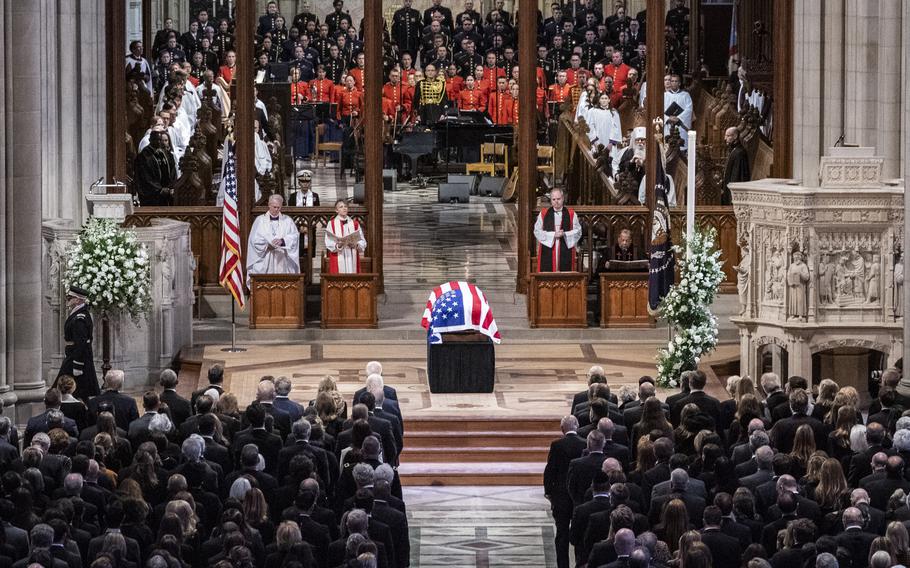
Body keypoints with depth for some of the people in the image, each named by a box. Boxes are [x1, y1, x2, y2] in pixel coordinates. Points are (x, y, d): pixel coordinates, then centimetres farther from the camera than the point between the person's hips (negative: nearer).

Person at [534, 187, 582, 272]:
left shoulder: (571, 214, 8)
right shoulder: (543, 214, 7)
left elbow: (578, 231, 4)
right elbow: (537, 231, 2)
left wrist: (564, 234, -13)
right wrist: (553, 235, -11)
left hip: (565, 251, 0)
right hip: (548, 251, 0)